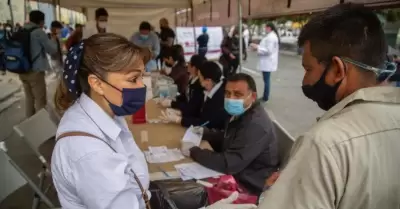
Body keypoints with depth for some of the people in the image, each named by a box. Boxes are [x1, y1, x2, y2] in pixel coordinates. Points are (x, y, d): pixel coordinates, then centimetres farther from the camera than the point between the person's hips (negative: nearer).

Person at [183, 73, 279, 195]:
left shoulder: (255, 125, -28)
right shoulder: (240, 113, 1)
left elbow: (227, 164, -30)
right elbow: (225, 139, 19)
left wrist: (193, 151, -18)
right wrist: (202, 134, 2)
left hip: (247, 188, -8)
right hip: (235, 175, 8)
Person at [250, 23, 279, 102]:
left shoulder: (270, 37, -19)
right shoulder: (272, 36, 15)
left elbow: (268, 50, -23)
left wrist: (257, 48, -16)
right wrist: (258, 47, 11)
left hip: (267, 62, -11)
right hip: (268, 62, 11)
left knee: (266, 80, -4)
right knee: (266, 80, 16)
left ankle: (265, 97, 3)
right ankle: (265, 96, 25)